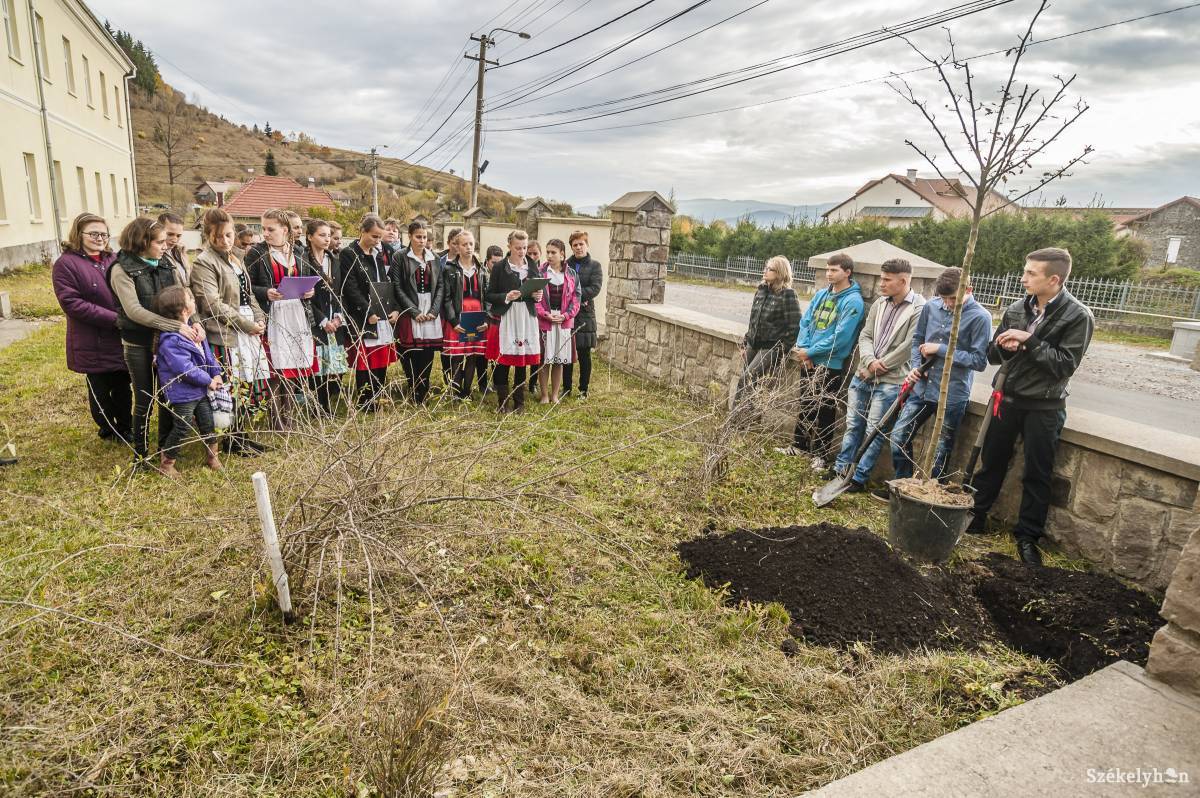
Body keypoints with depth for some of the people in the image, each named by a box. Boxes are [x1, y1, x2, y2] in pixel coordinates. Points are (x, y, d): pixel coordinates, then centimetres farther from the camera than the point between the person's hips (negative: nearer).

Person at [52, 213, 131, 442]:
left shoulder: (112, 259, 5)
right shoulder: (66, 263, -9)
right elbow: (72, 303, -16)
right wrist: (115, 319, -21)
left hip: (121, 339, 4)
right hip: (93, 344, -4)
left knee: (123, 388, 14)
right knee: (100, 391, 12)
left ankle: (125, 429, 30)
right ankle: (108, 430, 29)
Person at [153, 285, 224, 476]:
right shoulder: (170, 340, -26)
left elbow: (207, 353, 10)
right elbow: (185, 369, -28)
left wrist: (216, 374, 0)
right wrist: (208, 381, -18)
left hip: (200, 391, 8)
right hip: (182, 394, -8)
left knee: (208, 423, 18)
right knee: (182, 430, 4)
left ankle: (212, 456, 35)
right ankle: (166, 463, 23)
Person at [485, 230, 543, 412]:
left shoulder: (533, 268, 11)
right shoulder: (499, 267, -1)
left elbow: (538, 293, 18)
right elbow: (488, 296, -1)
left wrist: (538, 296, -4)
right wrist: (506, 297, -17)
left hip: (527, 320, 3)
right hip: (505, 319, -3)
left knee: (523, 362, 7)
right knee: (502, 362, -4)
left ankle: (519, 402, 17)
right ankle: (502, 402, 8)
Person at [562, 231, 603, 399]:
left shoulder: (594, 265, 3)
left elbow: (595, 288, -9)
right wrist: (578, 298, -14)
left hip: (585, 315, -1)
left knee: (584, 355, 5)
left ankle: (584, 389, 16)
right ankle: (566, 387, 18)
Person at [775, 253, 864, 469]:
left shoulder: (853, 301, -14)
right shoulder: (821, 294, 7)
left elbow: (840, 337, -20)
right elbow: (805, 322, 7)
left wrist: (809, 352, -16)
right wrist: (802, 348, -8)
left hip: (832, 365, -7)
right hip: (810, 362, 7)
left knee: (824, 411, 4)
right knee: (806, 404, 18)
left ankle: (821, 454, 17)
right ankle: (798, 445, 32)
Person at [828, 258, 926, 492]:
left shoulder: (919, 309, -11)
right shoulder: (879, 303, 11)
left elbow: (908, 347, -16)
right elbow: (865, 335, 8)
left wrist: (879, 367, -10)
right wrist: (870, 361, -10)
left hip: (890, 382, -6)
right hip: (863, 376, 6)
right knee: (853, 425, 13)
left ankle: (859, 478, 7)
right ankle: (841, 468, 23)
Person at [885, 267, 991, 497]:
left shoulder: (980, 317, -12)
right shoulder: (931, 306, 1)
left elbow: (979, 360, -14)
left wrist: (941, 350, -17)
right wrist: (915, 366, -2)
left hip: (952, 395, -5)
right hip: (922, 388, 5)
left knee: (941, 451, 7)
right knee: (899, 435, 7)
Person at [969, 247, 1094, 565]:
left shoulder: (1078, 317, -11)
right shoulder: (1016, 309, 2)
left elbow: (1066, 364, -18)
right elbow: (993, 354, 6)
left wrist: (1029, 340, -24)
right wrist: (1005, 347, -16)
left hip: (1045, 408, -4)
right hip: (1009, 399, 4)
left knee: (1037, 475, 6)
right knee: (991, 463, 13)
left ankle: (1027, 536, 19)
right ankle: (976, 516, 28)